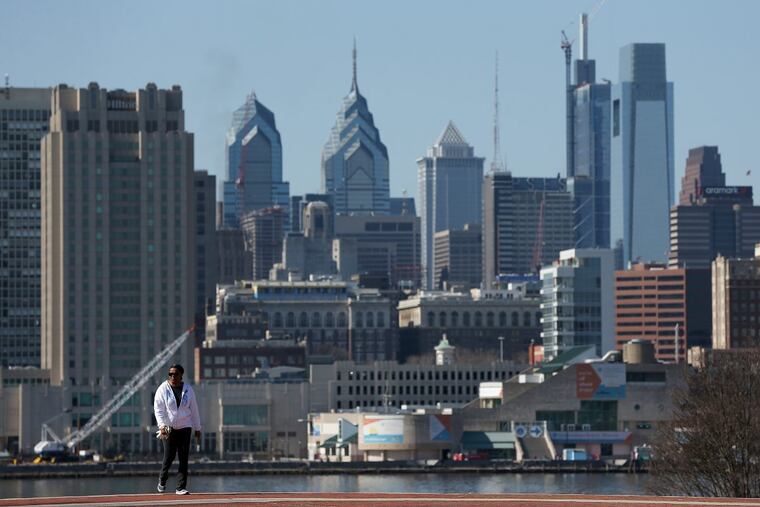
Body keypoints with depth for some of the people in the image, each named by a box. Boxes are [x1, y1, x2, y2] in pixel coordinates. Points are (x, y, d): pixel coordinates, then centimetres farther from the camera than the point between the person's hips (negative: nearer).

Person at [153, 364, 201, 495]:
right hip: (169, 427, -2)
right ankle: (162, 481, 22)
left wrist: (197, 429, 11)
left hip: (185, 427, 2)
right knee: (169, 456, -4)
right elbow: (158, 409, -8)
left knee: (184, 458, -5)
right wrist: (161, 425, -22)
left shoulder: (188, 390, 7)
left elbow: (194, 410, 12)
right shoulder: (163, 389, -2)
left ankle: (181, 487, -3)